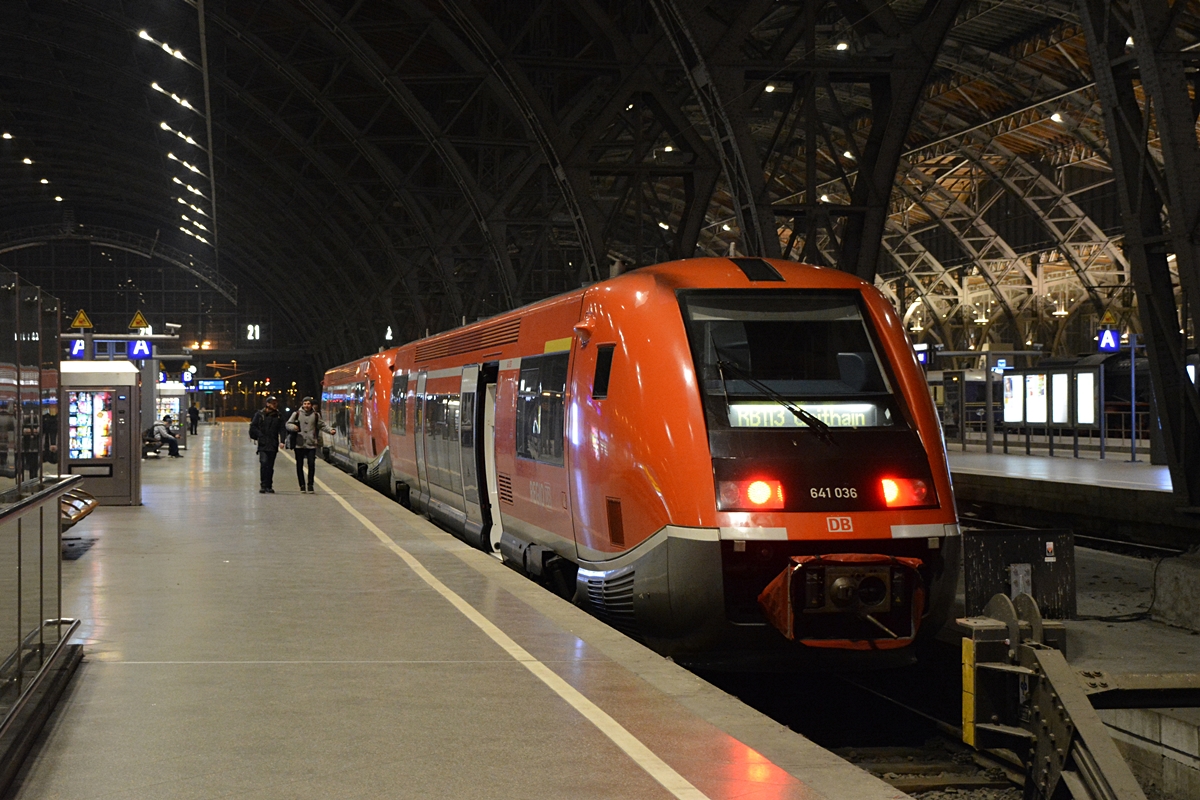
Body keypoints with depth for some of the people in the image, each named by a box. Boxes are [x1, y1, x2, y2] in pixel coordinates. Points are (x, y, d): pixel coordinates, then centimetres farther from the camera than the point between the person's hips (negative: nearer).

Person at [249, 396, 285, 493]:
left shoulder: (278, 416, 10)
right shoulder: (259, 414, 4)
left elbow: (281, 430, 4)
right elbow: (253, 427, 6)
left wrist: (281, 441, -9)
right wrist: (260, 435, -6)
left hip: (273, 445, 3)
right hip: (263, 444, -3)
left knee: (270, 466, 7)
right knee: (264, 463, -15)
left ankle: (269, 486, 14)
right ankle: (263, 486, -13)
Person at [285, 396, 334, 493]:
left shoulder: (316, 415, 8)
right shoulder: (297, 414, 4)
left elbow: (322, 425, 16)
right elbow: (288, 424, 6)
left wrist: (330, 430, 0)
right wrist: (293, 427, -16)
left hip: (311, 445, 0)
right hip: (299, 444, 0)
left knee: (311, 464, -8)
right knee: (299, 465, 4)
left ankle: (310, 485, 3)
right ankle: (302, 486, 15)